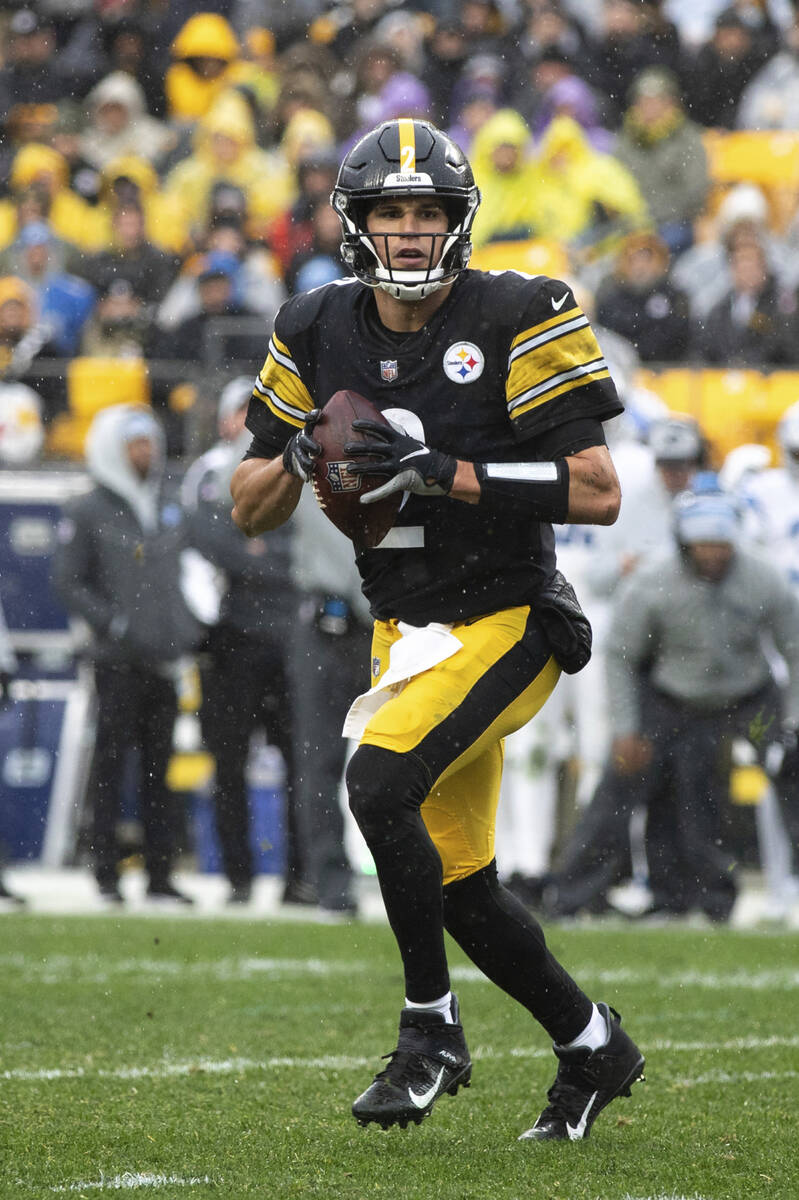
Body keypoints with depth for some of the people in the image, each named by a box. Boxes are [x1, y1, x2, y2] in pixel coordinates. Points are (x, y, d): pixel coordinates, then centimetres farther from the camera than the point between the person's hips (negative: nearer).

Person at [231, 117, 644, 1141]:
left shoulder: (516, 322, -13)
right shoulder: (318, 335, 2)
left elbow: (598, 493, -17)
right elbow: (250, 511, 8)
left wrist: (448, 475, -25)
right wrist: (300, 456, -14)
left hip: (505, 623, -6)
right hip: (407, 635, 6)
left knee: (379, 783, -27)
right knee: (461, 888, 7)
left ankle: (431, 1027, -11)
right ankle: (593, 1048, 28)